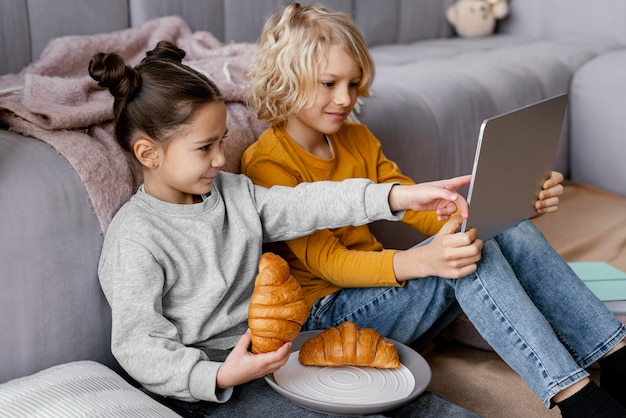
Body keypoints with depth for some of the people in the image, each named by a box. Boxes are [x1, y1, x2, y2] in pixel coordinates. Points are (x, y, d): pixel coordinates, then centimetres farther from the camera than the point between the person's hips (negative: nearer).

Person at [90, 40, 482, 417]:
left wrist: (402, 195, -11)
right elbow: (139, 346, -16)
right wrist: (221, 376, -31)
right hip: (200, 382, -6)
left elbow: (305, 205, -1)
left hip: (268, 354, 6)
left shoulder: (233, 192, 7)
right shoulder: (135, 240, -14)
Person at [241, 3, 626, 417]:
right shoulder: (267, 165, -13)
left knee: (513, 233, -13)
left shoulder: (357, 139, 11)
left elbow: (421, 209, 4)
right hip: (326, 310, -7)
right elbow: (327, 262, -21)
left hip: (377, 287, 7)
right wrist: (422, 261, -39)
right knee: (472, 253, -28)